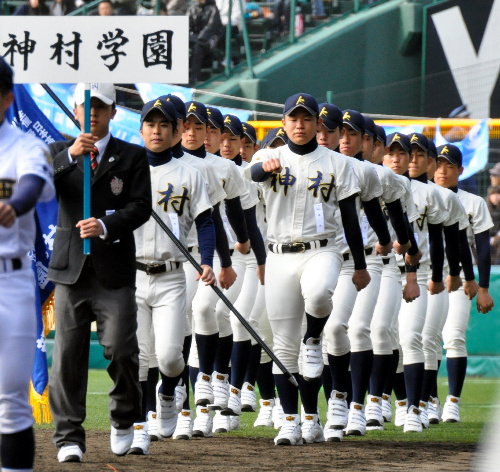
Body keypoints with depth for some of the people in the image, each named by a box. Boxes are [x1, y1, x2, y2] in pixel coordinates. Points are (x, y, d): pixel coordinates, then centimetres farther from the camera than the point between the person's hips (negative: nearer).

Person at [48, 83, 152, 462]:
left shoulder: (132, 156, 8)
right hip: (70, 268, 1)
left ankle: (125, 419, 17)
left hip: (115, 271, -1)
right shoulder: (60, 153, 12)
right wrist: (70, 155, -23)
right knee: (67, 354, -2)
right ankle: (69, 437, 3)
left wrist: (106, 225, -19)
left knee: (121, 348, -8)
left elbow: (141, 206, -2)